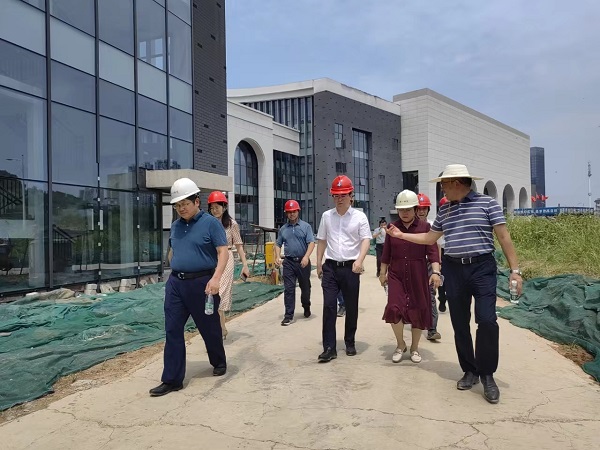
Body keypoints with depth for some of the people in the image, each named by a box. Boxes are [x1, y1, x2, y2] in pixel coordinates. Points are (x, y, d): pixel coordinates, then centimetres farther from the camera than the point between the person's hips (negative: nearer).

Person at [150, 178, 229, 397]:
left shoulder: (210, 223, -7)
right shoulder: (175, 226, 12)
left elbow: (223, 252, -14)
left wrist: (216, 278, -26)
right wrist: (175, 274, 16)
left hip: (201, 283, -5)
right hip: (175, 283, 6)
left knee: (209, 328, 10)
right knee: (172, 330, 3)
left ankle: (219, 362, 35)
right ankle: (172, 379, 11)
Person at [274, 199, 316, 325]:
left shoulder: (306, 226, 1)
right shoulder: (283, 229, 11)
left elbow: (311, 243, -8)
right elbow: (278, 245, 15)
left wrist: (306, 257, -22)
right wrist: (278, 257, -4)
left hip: (303, 262, -1)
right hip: (288, 262, 2)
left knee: (305, 287, 13)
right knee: (288, 289, -3)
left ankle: (306, 308, 38)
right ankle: (289, 316, 0)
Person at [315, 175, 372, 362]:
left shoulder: (359, 217, -1)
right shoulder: (327, 216, 7)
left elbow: (366, 240, -9)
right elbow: (322, 241, 13)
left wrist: (359, 260, -25)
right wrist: (319, 264, 10)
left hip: (351, 268, -1)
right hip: (331, 267, 1)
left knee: (351, 307, 9)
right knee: (329, 306, -5)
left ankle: (350, 342, 27)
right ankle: (329, 348, 0)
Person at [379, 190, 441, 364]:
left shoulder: (425, 227, -4)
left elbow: (432, 251, -7)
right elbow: (386, 253, 9)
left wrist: (436, 272, -18)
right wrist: (383, 273, 11)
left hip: (418, 275, -1)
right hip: (396, 275, 1)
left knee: (418, 310, 7)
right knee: (394, 308, -12)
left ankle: (414, 347, 28)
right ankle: (400, 344, 13)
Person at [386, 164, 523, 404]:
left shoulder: (487, 203, -2)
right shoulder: (444, 210, 12)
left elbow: (504, 237, -5)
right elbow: (429, 238, 21)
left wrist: (515, 269, -10)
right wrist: (401, 235, 19)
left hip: (482, 268, -5)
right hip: (453, 270, 5)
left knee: (487, 320, -14)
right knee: (460, 324, 8)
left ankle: (487, 375, 4)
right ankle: (470, 371, 23)